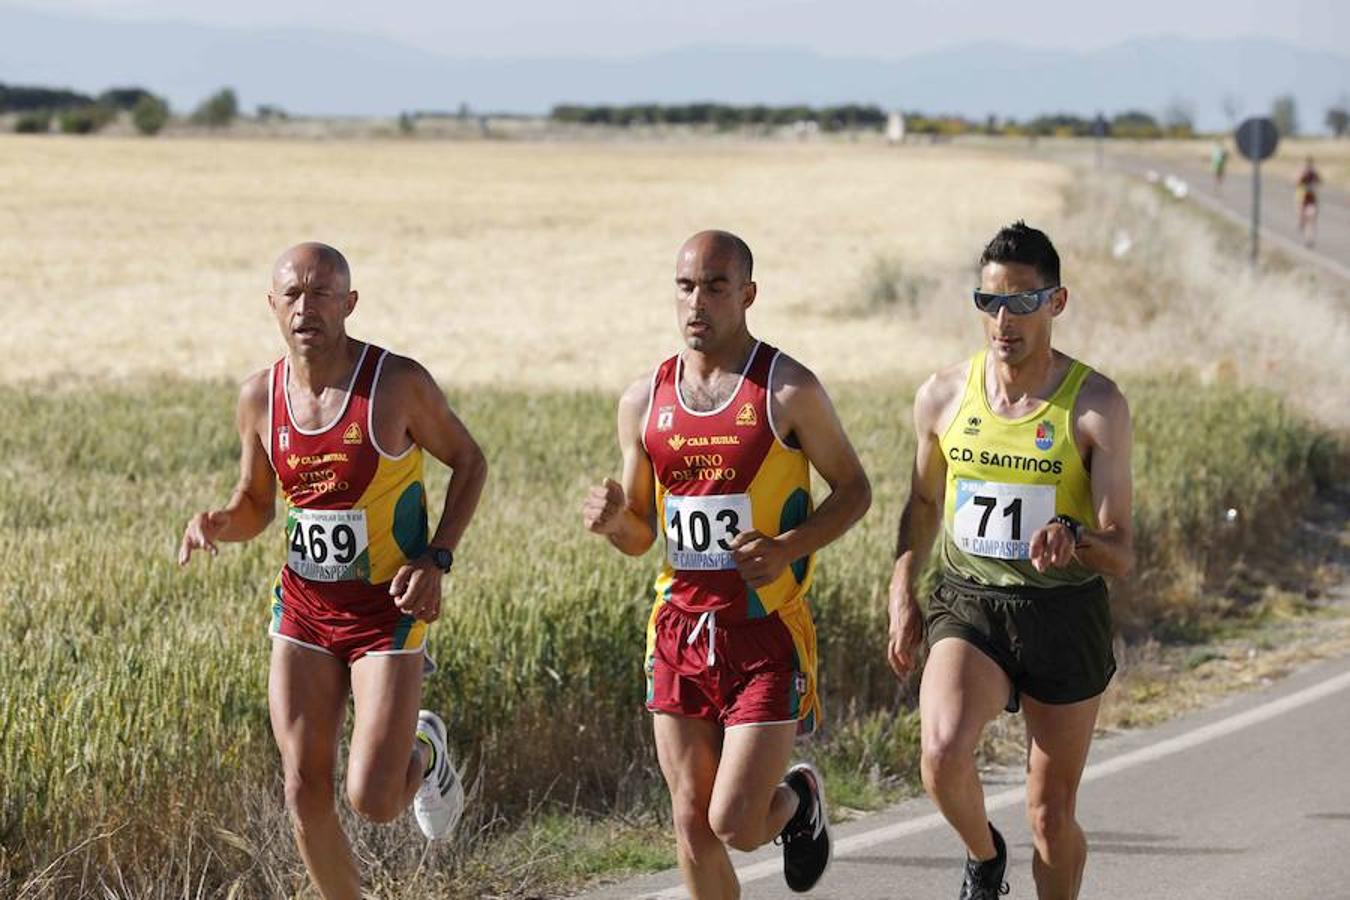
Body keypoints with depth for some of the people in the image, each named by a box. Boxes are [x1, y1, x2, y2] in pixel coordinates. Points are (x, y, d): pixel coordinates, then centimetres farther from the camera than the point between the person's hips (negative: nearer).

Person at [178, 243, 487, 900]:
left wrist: (437, 557, -12)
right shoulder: (260, 397, -2)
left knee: (373, 801, -9)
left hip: (388, 608, -4)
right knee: (305, 794, 1)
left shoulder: (398, 383, -13)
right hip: (303, 606, 4)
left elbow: (468, 461, 1)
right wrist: (216, 524, -12)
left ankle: (425, 753, 26)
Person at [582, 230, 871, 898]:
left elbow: (853, 487, 2)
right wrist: (612, 521, -10)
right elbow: (640, 537, 13)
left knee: (735, 825, -7)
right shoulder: (644, 400, 5)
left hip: (767, 633, -4)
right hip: (680, 633, 4)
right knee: (692, 826, 6)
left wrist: (788, 548, -15)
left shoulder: (788, 391, -7)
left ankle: (800, 800, 28)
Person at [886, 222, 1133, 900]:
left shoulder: (1096, 406, -10)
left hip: (1065, 615, -1)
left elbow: (1122, 555, -13)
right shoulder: (944, 395, 0)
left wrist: (1075, 539, -35)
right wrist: (902, 593, 8)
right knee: (943, 753, -26)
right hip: (967, 608, 1)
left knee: (1051, 816, 6)